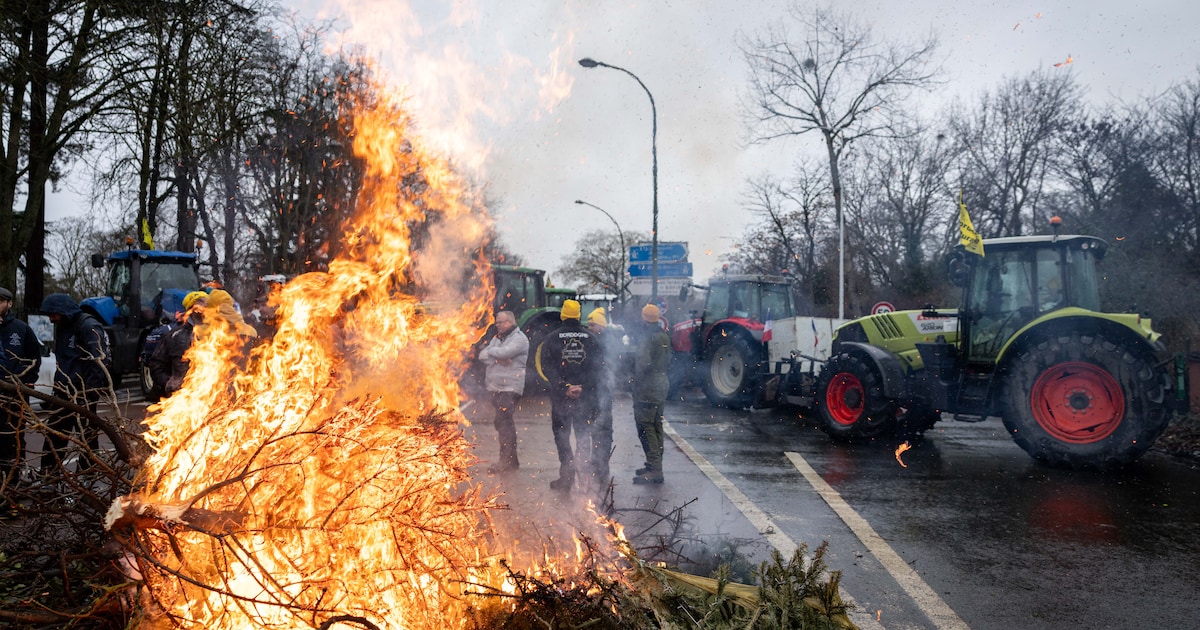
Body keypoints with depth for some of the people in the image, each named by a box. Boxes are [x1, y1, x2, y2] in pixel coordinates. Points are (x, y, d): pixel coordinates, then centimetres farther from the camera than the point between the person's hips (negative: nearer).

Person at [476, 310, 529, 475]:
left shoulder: (519, 338, -6)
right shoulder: (497, 338, 19)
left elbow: (503, 352, -22)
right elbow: (482, 355, 8)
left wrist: (491, 351, -2)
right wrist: (497, 359, -10)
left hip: (510, 387, -9)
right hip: (495, 387, 9)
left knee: (502, 421, -15)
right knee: (504, 422, 12)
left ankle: (505, 461, -13)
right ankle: (511, 459, 21)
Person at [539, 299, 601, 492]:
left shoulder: (552, 338, -2)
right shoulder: (590, 338, 3)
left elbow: (547, 367, -10)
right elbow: (597, 366, -4)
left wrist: (564, 387, -12)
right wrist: (583, 386, -9)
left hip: (560, 396, -2)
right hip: (586, 396, 2)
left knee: (561, 435, 7)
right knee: (583, 435, 13)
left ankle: (567, 475, 0)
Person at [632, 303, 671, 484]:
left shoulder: (647, 337, -17)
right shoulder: (664, 337, 12)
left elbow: (643, 363, -24)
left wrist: (637, 380, -11)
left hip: (647, 389, -9)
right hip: (662, 386, 9)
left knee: (645, 428, -7)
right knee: (656, 427, 15)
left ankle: (654, 470, -10)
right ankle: (654, 465, 22)